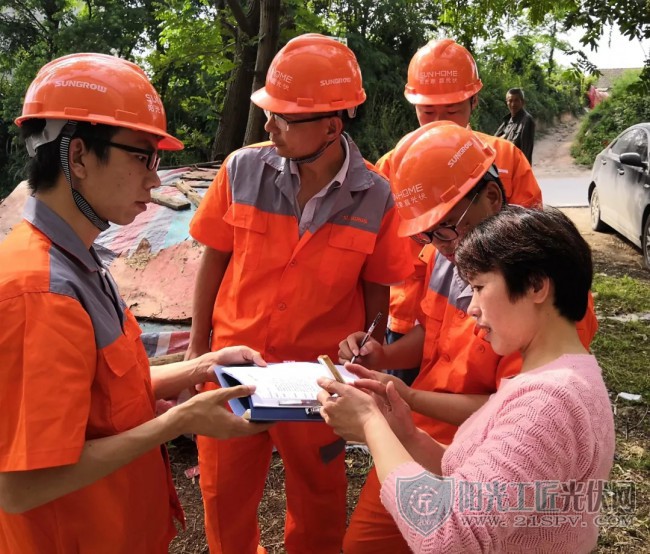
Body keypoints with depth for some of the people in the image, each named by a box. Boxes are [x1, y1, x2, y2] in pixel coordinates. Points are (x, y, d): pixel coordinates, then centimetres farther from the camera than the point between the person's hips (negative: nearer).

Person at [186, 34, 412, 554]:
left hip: (318, 374, -1)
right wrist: (198, 345, 3)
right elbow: (215, 258, 0)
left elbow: (377, 287, -1)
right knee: (224, 492, 20)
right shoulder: (242, 169, -10)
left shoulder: (376, 196, -12)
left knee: (318, 498, 19)